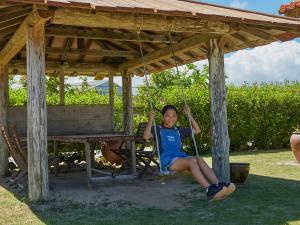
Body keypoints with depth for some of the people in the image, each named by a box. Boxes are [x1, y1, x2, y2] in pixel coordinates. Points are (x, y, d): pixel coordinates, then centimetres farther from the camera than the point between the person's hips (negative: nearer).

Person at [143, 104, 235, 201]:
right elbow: (146, 136, -6)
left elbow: (197, 130, 32)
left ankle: (217, 185, -47)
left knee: (199, 159, -29)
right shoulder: (158, 129, 14)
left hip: (181, 157, 5)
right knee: (192, 160, -33)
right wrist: (150, 120, -11)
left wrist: (189, 115, 29)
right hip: (167, 161, -5)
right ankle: (209, 190, -47)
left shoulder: (179, 130, 29)